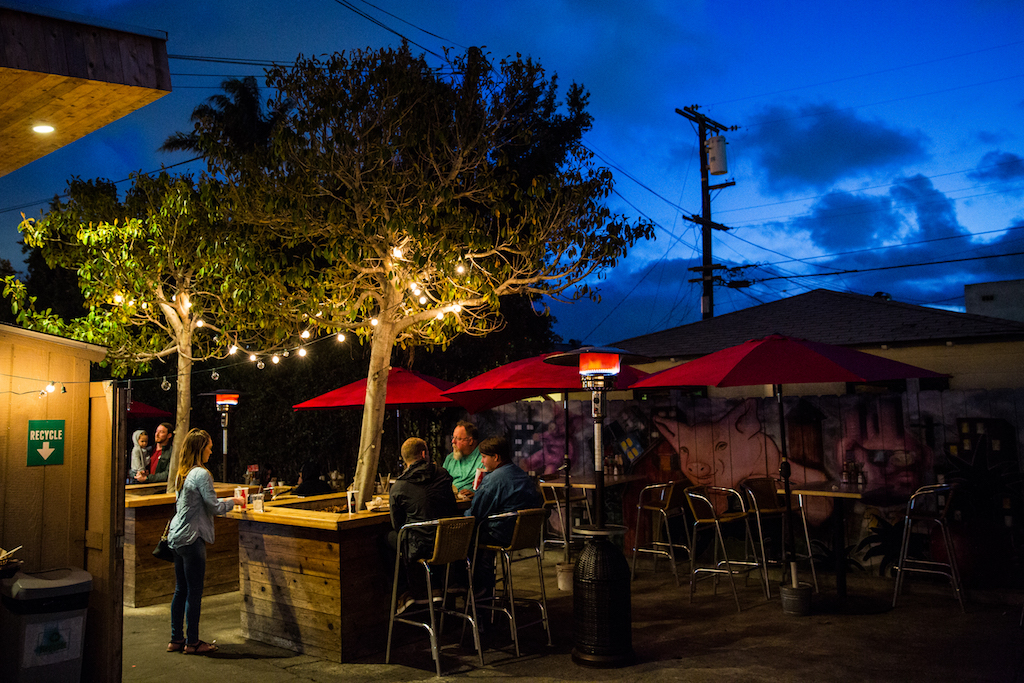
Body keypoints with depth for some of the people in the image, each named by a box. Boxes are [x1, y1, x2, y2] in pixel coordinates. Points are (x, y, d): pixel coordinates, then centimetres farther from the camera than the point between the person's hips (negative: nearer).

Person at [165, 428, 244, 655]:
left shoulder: (182, 474, 11)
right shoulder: (202, 474, -16)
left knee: (181, 590, 15)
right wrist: (233, 501, 2)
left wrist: (222, 501, 20)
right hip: (191, 538, -9)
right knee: (194, 591, 1)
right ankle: (192, 642, 9)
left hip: (177, 536, 9)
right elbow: (215, 507, -15)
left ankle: (176, 639, 22)